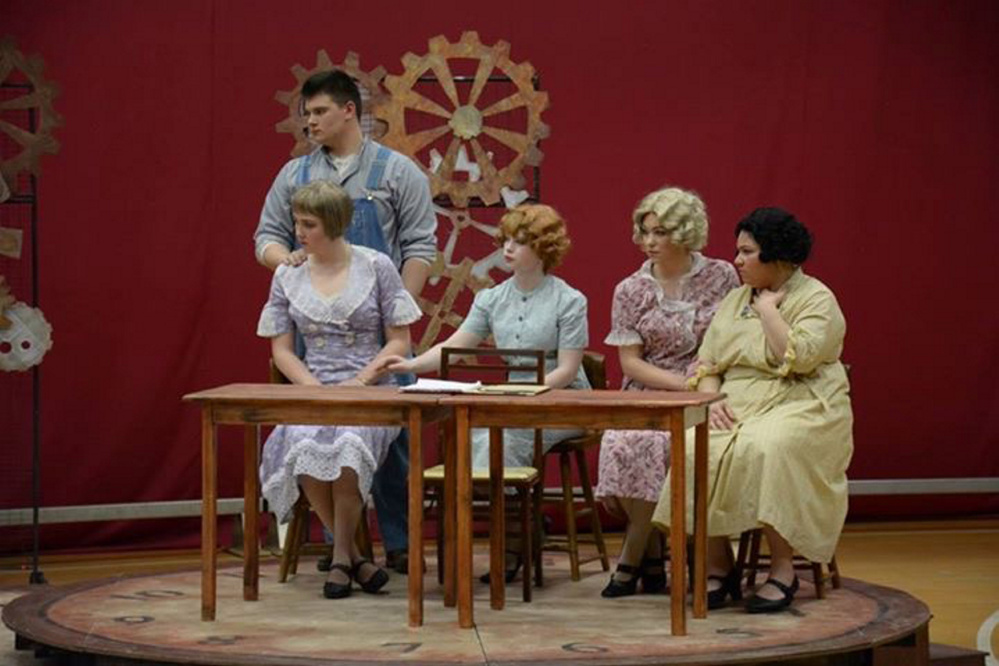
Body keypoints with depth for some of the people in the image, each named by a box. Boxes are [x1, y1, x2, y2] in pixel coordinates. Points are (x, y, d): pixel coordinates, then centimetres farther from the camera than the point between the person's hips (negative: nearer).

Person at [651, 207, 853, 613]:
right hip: (737, 408, 5)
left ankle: (783, 569, -23)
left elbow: (796, 359, -19)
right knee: (698, 450, -25)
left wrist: (768, 309, -8)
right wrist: (712, 400, -7)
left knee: (764, 449, -36)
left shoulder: (817, 300, -2)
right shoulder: (735, 300, 19)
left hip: (800, 408, -5)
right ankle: (717, 567, -16)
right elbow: (706, 364, 13)